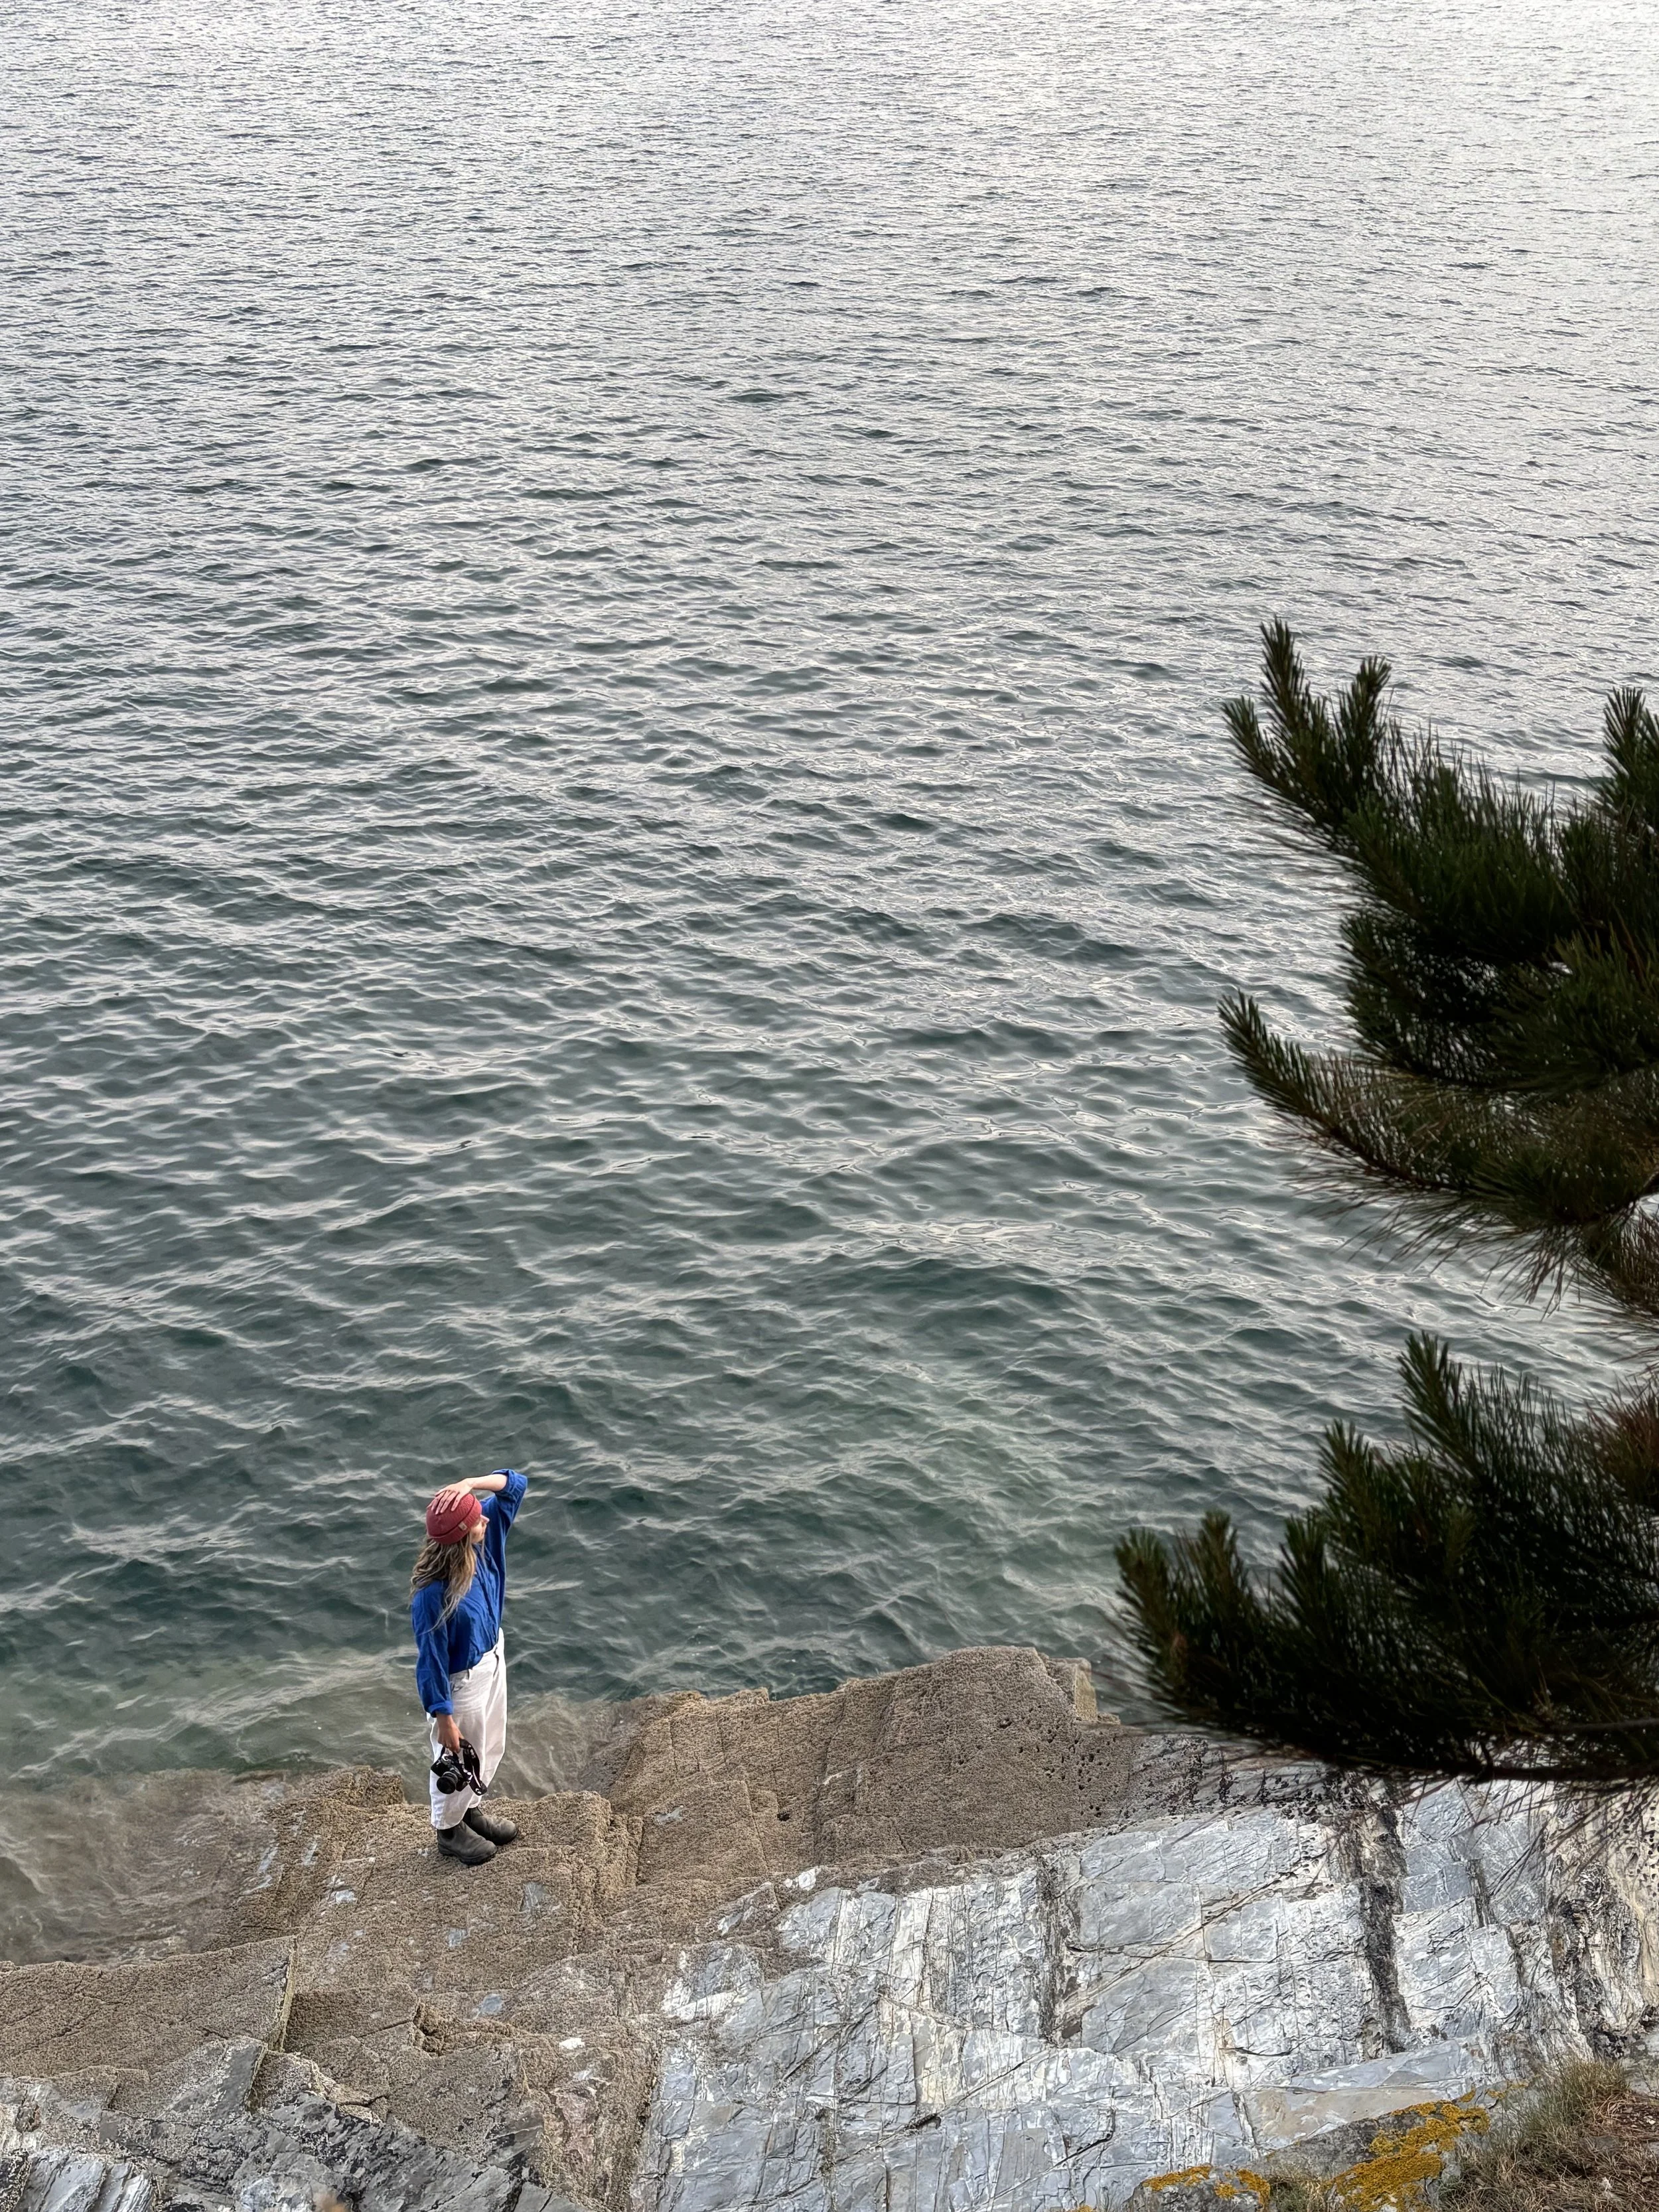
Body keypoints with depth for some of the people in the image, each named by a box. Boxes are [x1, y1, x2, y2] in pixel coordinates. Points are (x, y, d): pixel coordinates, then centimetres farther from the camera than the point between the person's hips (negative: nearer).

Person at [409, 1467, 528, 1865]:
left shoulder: (483, 1543, -18)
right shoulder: (433, 1594, -37)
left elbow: (514, 1484, -14)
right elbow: (432, 1660, -26)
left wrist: (470, 1484, -33)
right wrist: (444, 1719, -18)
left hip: (493, 1658, 7)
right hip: (462, 1682, -7)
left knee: (490, 1748, 28)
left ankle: (470, 1809, 55)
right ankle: (449, 1829, 46)